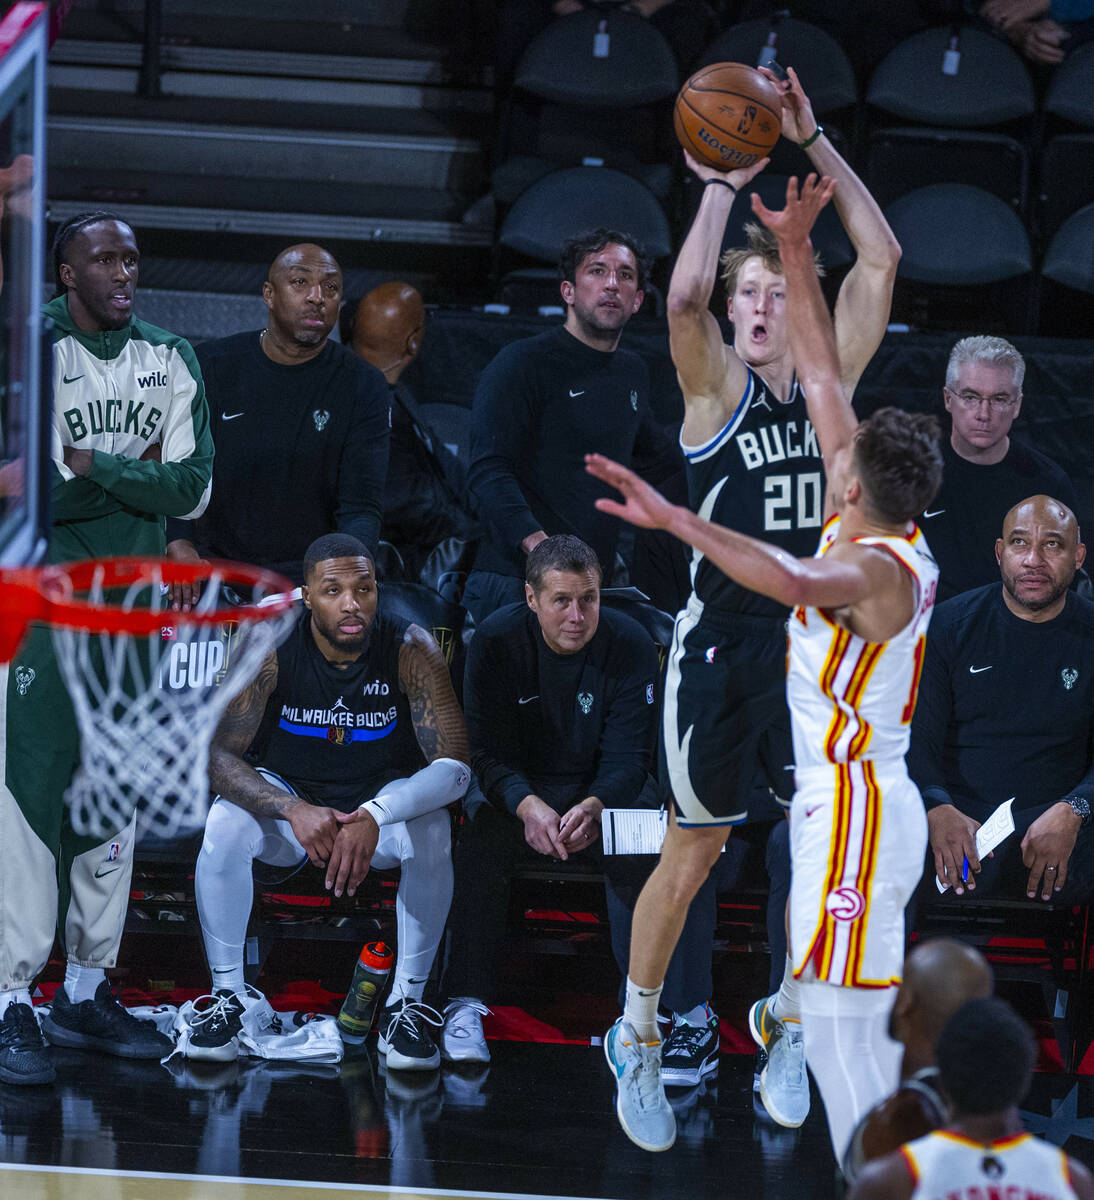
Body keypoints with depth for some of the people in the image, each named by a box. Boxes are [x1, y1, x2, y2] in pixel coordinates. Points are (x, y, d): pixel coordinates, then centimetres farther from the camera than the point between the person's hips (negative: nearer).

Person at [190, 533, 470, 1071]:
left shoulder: (409, 650, -20)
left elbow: (454, 766, -24)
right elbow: (217, 755, -22)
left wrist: (375, 816, -42)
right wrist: (292, 810, -40)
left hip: (383, 799, 0)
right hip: (288, 797, 0)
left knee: (432, 831, -32)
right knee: (225, 821, -31)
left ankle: (407, 1003, -18)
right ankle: (229, 995, -15)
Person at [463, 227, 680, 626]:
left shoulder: (633, 373, 19)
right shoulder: (524, 362, -3)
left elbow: (661, 460, 39)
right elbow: (488, 469, -14)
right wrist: (534, 541, -27)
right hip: (515, 583, -7)